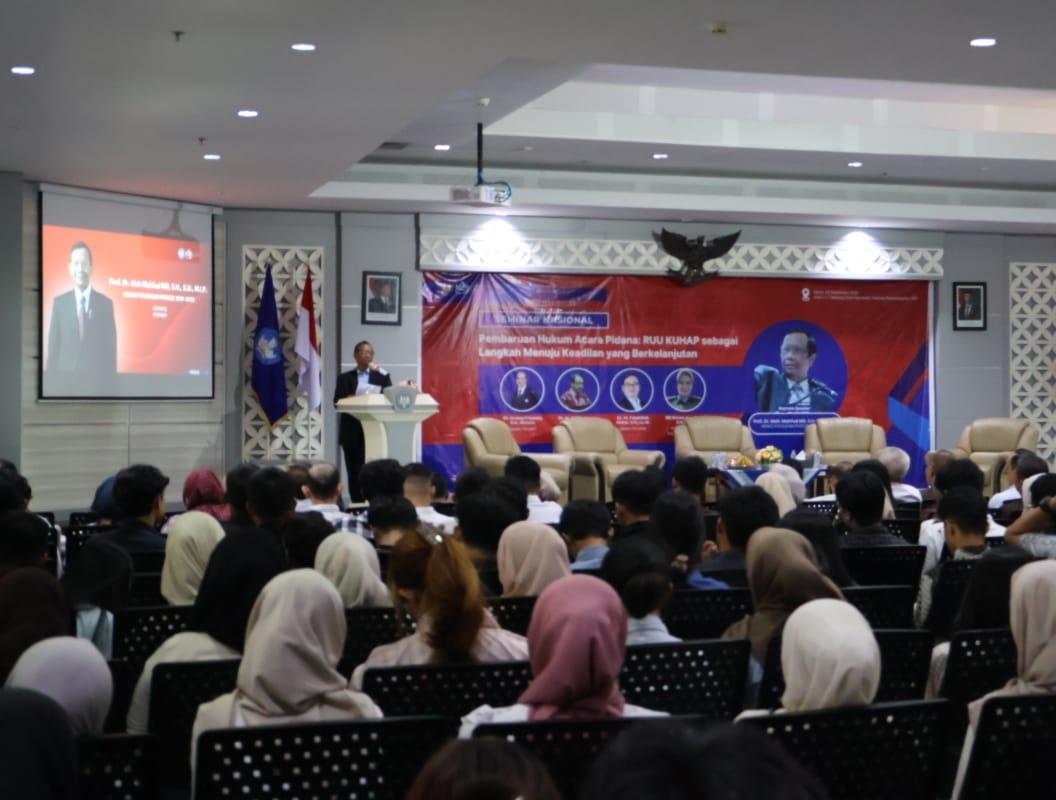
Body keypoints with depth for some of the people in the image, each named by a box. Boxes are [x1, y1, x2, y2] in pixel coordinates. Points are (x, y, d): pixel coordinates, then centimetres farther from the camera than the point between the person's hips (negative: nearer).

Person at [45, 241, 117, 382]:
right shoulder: (59, 303, 6)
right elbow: (53, 347, 6)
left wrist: (110, 383, -1)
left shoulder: (105, 303, 3)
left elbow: (111, 349, 3)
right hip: (65, 382, 1)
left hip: (96, 383, 0)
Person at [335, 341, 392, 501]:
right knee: (353, 470, 0)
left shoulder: (380, 376, 13)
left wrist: (383, 373, -11)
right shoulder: (345, 378, 10)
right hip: (351, 431, 1)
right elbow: (337, 403, 1)